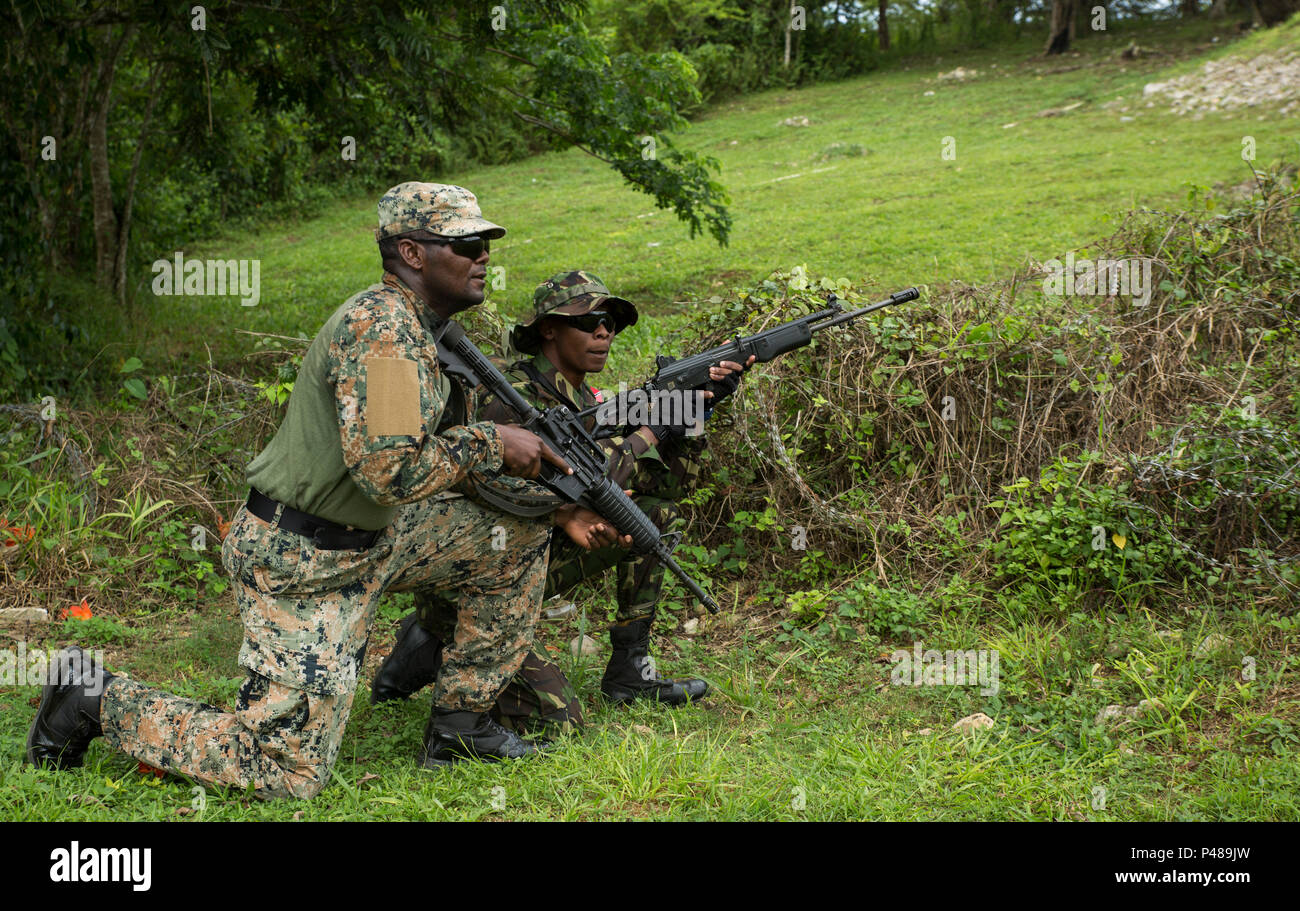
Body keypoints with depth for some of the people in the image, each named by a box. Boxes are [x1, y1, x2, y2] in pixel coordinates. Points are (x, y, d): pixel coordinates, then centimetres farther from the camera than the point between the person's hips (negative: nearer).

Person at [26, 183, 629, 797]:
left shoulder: (431, 333, 10)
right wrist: (491, 443, -18)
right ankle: (98, 703, 9)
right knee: (288, 772, -7)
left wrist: (562, 510, 7)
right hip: (301, 563, -9)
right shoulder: (379, 327, -22)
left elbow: (455, 458, 16)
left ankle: (459, 725, 13)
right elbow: (390, 470, -31)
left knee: (519, 534, 6)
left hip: (369, 539, 10)